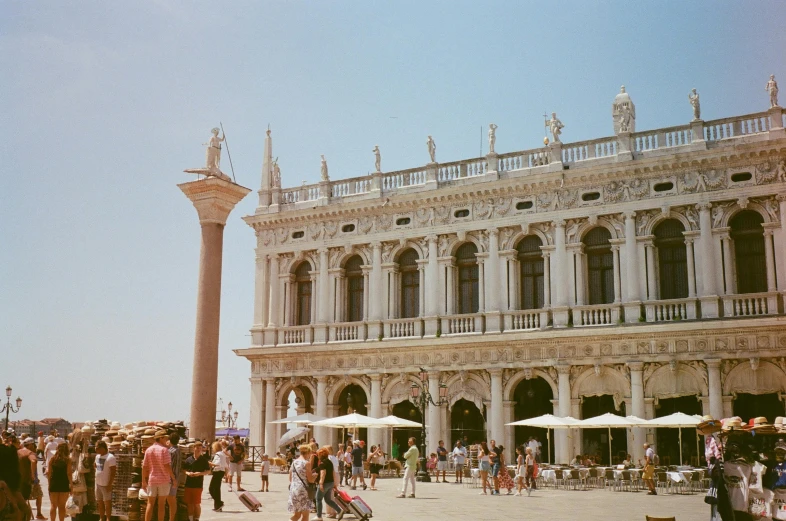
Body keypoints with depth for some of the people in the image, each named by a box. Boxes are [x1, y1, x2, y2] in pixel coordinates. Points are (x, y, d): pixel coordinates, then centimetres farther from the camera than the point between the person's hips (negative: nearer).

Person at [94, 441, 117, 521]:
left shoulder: (110, 457, -17)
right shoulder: (97, 456, 9)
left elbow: (113, 472, -19)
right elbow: (95, 466, 24)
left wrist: (109, 484, -22)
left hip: (106, 484, -8)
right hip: (98, 483, 8)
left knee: (107, 502, 0)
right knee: (100, 502, 14)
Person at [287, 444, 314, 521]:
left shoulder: (294, 462, 10)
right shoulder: (307, 463, -9)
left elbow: (290, 478, 15)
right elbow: (311, 480, -9)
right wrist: (315, 475, 9)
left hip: (293, 489, 6)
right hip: (302, 490, -6)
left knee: (297, 514, 17)